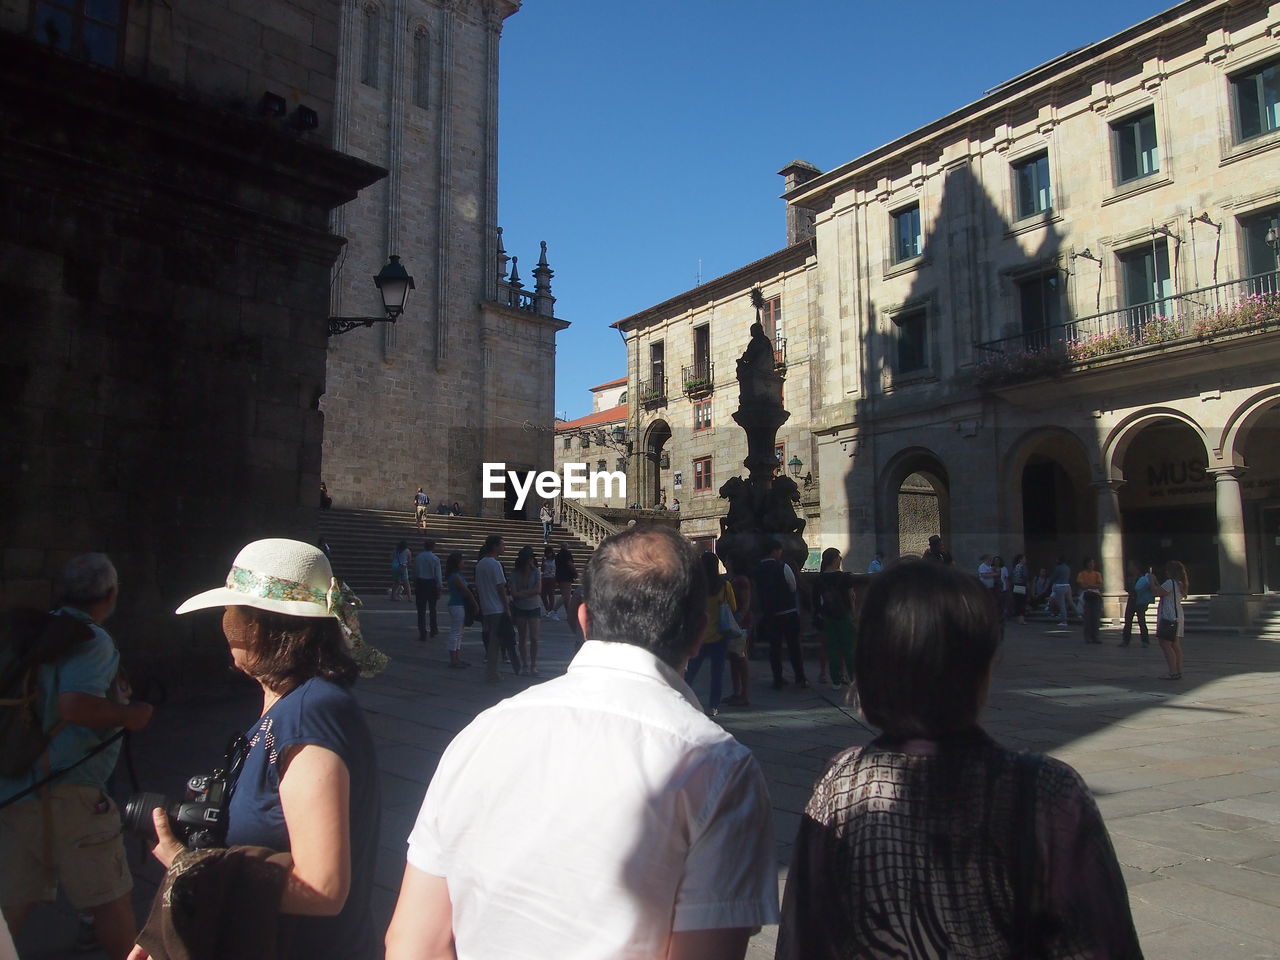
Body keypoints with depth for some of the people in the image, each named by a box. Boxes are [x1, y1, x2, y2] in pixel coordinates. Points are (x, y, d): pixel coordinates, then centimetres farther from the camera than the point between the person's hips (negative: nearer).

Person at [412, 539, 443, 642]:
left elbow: (414, 573, 5)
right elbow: (438, 575, -9)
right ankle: (434, 631, 26)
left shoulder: (417, 557, 0)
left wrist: (415, 585, 14)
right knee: (432, 608, 16)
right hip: (432, 584, -1)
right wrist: (439, 588, -3)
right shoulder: (435, 559, -9)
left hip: (420, 584, 1)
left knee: (421, 610, 3)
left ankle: (422, 633, 1)